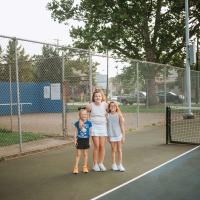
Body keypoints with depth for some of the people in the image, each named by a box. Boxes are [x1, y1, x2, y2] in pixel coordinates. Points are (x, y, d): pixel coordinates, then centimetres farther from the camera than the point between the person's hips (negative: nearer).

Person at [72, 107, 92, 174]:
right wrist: (75, 140, -5)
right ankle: (76, 167, 11)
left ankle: (85, 167, 23)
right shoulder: (77, 123, -4)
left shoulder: (89, 123, -2)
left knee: (85, 154, 11)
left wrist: (90, 140, 2)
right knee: (78, 154, 4)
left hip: (86, 140, 1)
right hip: (79, 140, -1)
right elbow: (75, 132, 0)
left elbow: (90, 132, 4)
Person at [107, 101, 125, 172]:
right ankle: (114, 164, 19)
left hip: (119, 135, -1)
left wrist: (123, 136, -3)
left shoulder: (119, 115, -4)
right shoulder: (108, 115, 0)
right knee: (113, 150, 9)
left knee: (119, 150, 5)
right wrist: (108, 136, 3)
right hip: (111, 135, 1)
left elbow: (122, 126, -2)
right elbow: (107, 126, 3)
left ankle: (120, 165, 13)